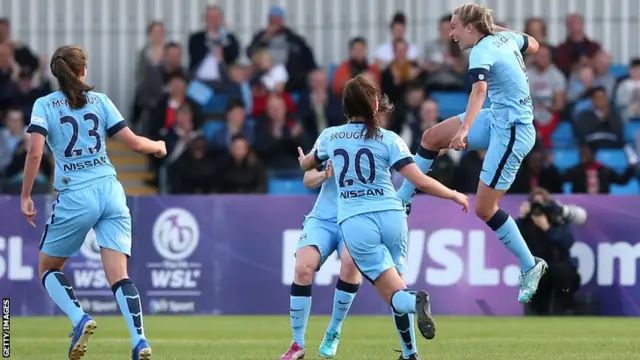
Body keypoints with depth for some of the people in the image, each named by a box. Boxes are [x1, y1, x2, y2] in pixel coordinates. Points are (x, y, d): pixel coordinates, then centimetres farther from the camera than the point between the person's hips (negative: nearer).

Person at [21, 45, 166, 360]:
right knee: (118, 275, -2)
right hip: (110, 191, 2)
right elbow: (133, 143, 5)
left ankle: (79, 319, -8)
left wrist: (26, 196, -2)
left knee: (48, 267, 16)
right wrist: (158, 146, 26)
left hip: (74, 197, -2)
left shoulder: (44, 105, 2)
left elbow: (35, 152, -10)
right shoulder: (99, 100, 8)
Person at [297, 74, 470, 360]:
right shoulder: (388, 140, 2)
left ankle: (415, 301, -39)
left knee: (394, 294, -3)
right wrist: (454, 195, 10)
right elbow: (420, 181, -4)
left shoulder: (330, 137, 9)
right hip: (391, 216, 0)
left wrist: (304, 159, 55)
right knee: (397, 282, 18)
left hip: (355, 222, 0)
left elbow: (306, 165, 30)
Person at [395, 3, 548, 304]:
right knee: (432, 137, 9)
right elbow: (532, 44, 26)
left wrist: (464, 129, -53)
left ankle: (530, 267, 6)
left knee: (484, 209, -5)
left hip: (512, 131, -10)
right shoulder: (505, 37, 4)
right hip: (497, 119, 10)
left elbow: (479, 89, -40)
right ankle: (401, 201, 19)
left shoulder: (482, 51, -21)